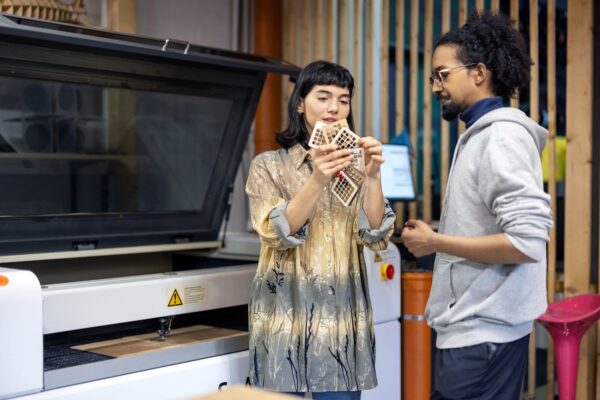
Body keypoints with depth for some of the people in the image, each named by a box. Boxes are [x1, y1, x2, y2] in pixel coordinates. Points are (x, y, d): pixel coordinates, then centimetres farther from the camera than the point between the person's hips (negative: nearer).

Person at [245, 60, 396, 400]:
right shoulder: (269, 165, 2)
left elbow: (376, 237, -2)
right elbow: (278, 234, -11)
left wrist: (373, 176, -16)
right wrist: (318, 181, -24)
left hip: (343, 317, 2)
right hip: (286, 314, -2)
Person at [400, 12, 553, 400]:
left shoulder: (501, 136, -15)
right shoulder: (481, 134, 14)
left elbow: (527, 241, -24)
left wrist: (435, 242, -17)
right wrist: (437, 237, 7)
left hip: (481, 333, -9)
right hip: (471, 326, 9)